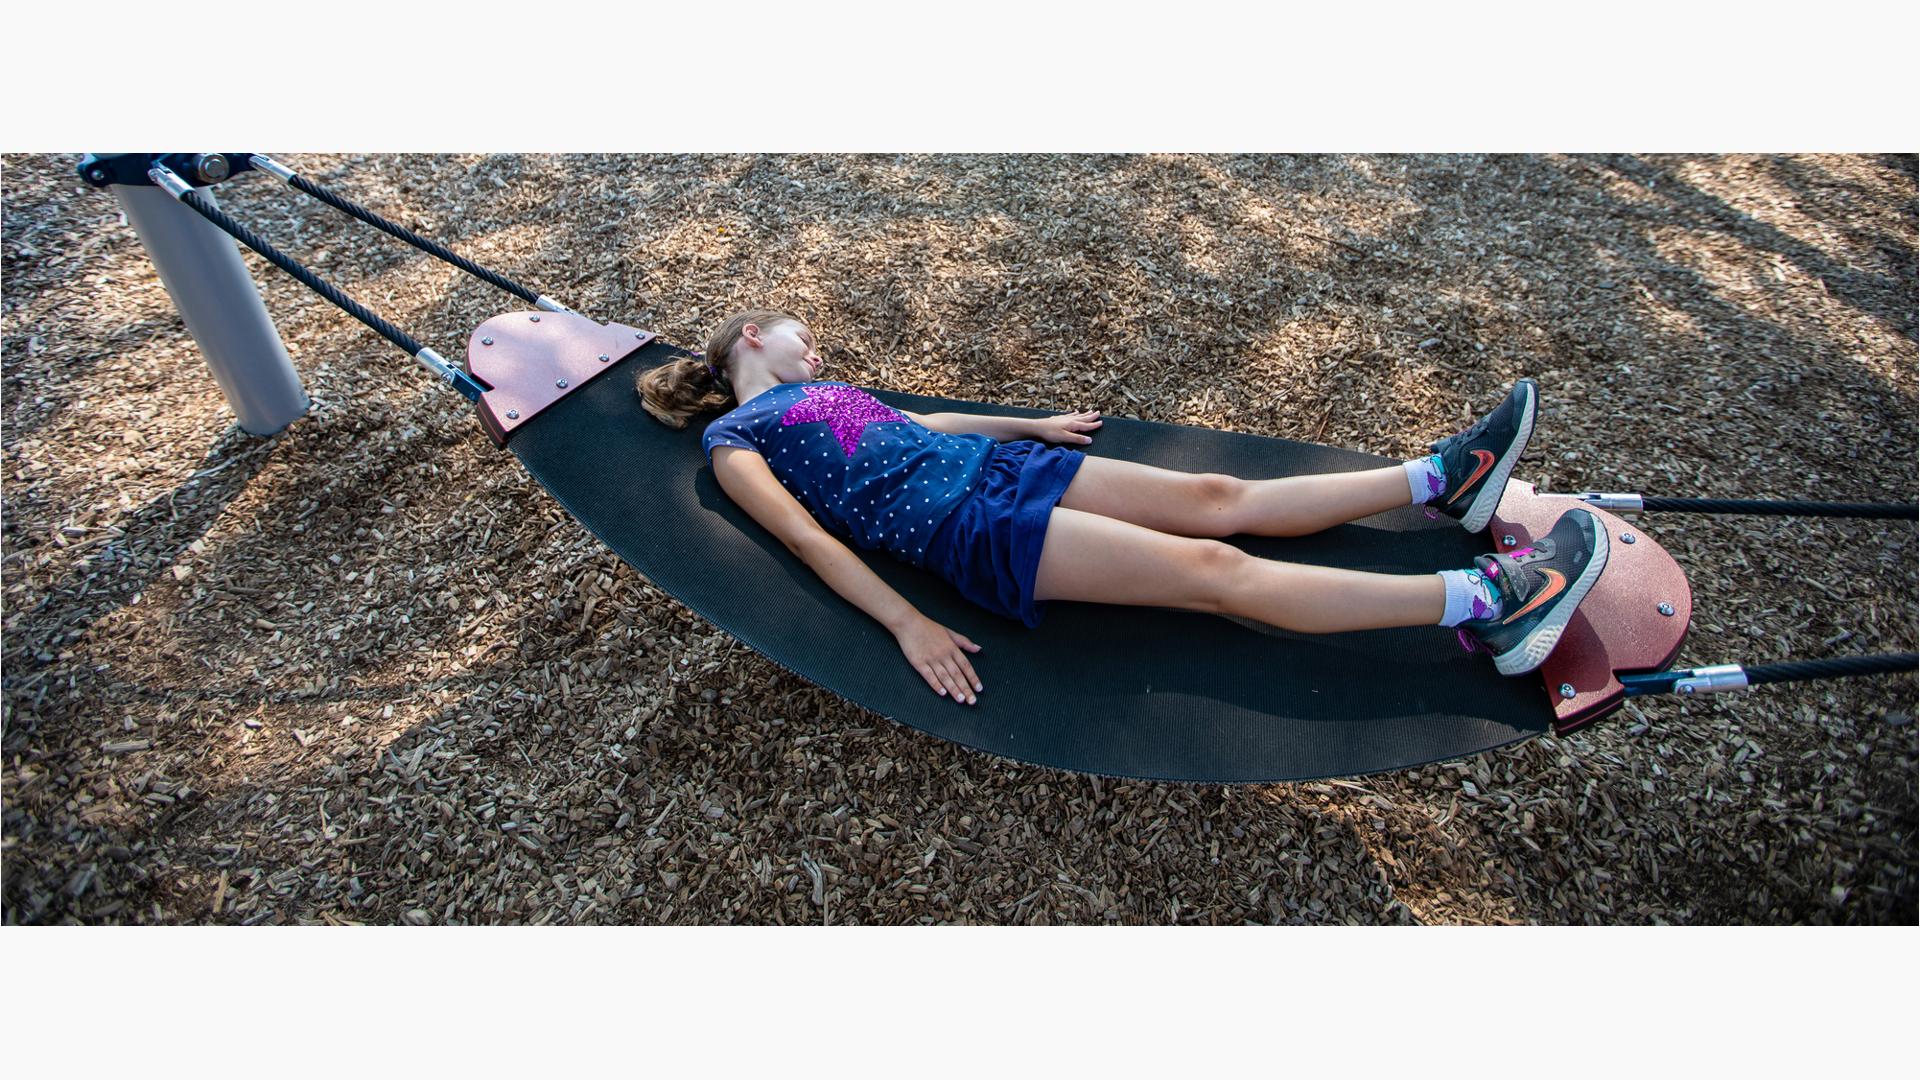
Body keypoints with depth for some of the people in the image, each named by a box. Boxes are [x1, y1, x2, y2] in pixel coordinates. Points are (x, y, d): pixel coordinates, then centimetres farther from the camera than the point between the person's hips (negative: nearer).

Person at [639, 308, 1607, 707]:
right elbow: (806, 535, -8)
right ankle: (1484, 601, -20)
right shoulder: (733, 436, 6)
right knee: (1214, 571, -18)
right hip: (962, 524, -9)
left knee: (1219, 499, -2)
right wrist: (908, 625, -20)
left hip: (998, 464, 9)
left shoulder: (821, 392, 29)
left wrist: (1037, 422, 35)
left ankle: (1445, 478, 2)